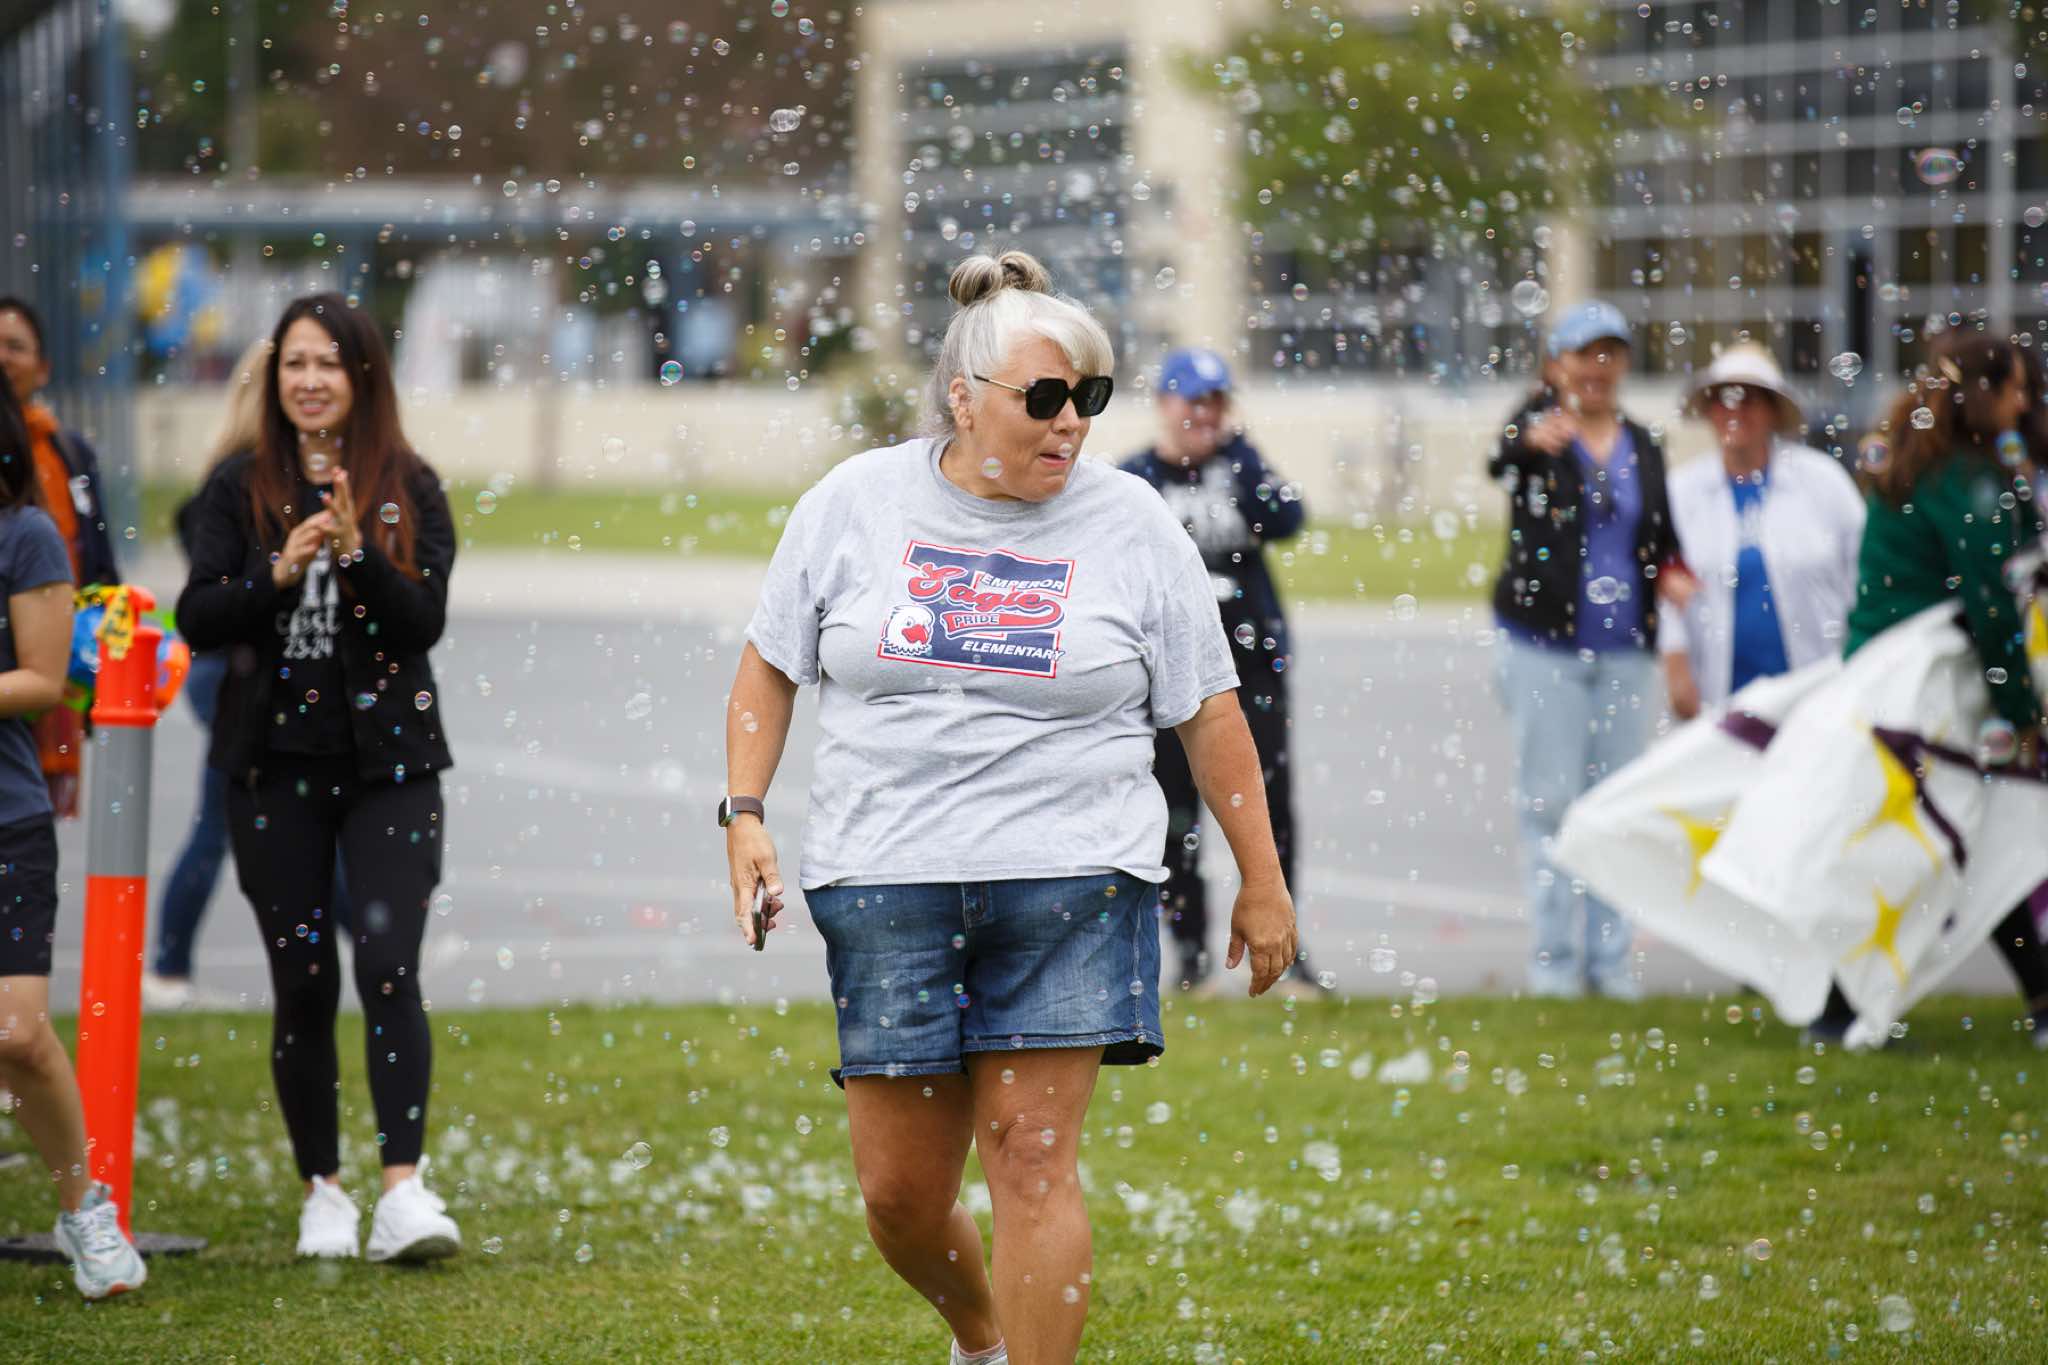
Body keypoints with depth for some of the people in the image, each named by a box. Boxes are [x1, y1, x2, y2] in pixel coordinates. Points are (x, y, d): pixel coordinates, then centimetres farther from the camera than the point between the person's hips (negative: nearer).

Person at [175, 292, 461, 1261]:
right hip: (276, 763, 1)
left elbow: (425, 620, -6)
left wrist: (357, 554, -22)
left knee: (388, 966, -14)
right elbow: (197, 618, -3)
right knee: (303, 984, 4)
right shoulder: (240, 488, 5)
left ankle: (404, 1190, -19)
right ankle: (321, 1191, 16)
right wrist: (277, 571, -20)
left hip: (388, 760, -1)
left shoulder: (410, 490, 3)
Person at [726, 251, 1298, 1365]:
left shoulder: (1131, 526, 3)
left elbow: (1209, 715, 7)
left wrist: (1262, 883, 7)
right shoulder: (855, 503, 5)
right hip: (885, 885, 2)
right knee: (897, 1187, 4)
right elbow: (769, 669, 13)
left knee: (1033, 1160, -9)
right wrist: (745, 819, 2)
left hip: (1069, 885, -1)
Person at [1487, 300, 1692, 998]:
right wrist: (1534, 442, -53)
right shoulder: (1539, 425, -5)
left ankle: (1610, 955, 14)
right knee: (1549, 801, -2)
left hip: (1625, 650, 4)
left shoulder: (1643, 446, 11)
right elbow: (1502, 459, -29)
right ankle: (1552, 956, 2)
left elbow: (1663, 536, 19)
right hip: (1545, 644, -4)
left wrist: (1673, 574, -5)